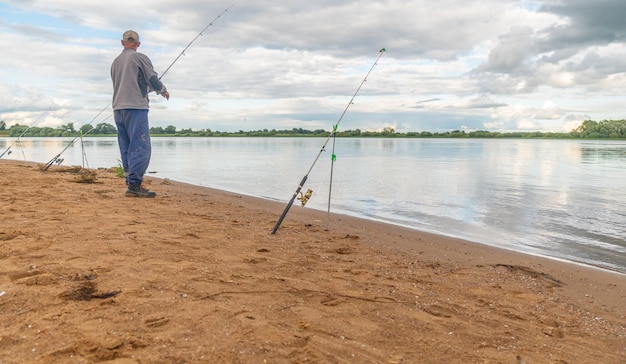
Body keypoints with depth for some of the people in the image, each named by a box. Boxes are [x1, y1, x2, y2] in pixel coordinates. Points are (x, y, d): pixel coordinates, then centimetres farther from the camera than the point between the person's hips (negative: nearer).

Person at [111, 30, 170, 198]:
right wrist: (163, 91, 15)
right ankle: (134, 185, -15)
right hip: (136, 108, -7)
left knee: (127, 149, 8)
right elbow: (153, 81, -5)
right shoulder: (140, 58, -2)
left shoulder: (115, 62, 18)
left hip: (118, 108, 7)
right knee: (140, 147, -9)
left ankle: (132, 184, 10)